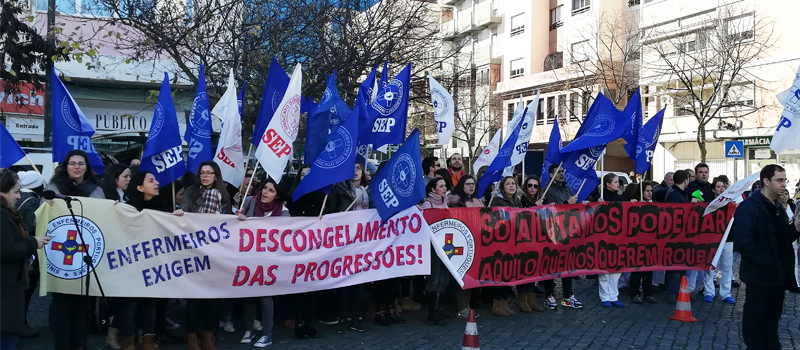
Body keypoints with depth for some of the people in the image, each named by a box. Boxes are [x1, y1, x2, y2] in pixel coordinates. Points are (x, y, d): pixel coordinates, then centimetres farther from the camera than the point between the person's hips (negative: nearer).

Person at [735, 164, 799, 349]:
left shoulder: (777, 207, 11)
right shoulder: (749, 207, -17)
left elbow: (783, 238, 13)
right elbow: (744, 242, -24)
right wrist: (766, 263, -21)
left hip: (778, 273, 8)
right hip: (760, 274, -8)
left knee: (773, 315, 18)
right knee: (755, 317, 4)